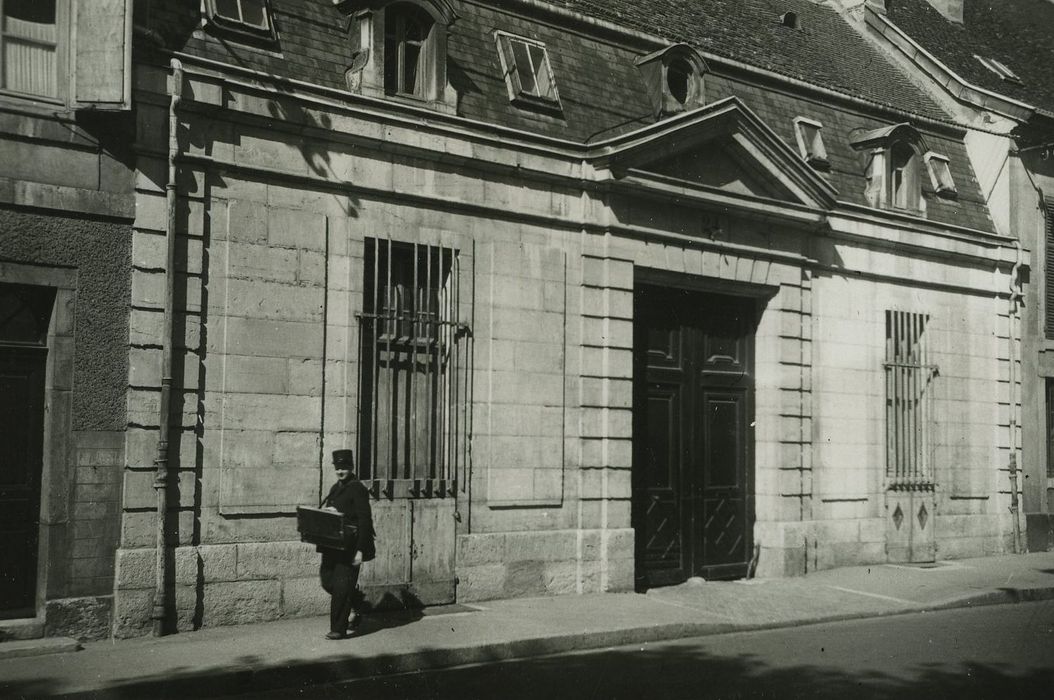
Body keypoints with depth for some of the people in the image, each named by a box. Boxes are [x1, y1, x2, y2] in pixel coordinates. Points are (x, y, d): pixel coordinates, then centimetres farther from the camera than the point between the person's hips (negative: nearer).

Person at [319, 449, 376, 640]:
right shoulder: (335, 488, 14)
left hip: (349, 546, -8)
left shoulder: (358, 489, -10)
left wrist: (360, 550, -19)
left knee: (341, 586, -5)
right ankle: (357, 605, 32)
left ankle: (339, 629, 4)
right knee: (327, 580, 9)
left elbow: (364, 521, -15)